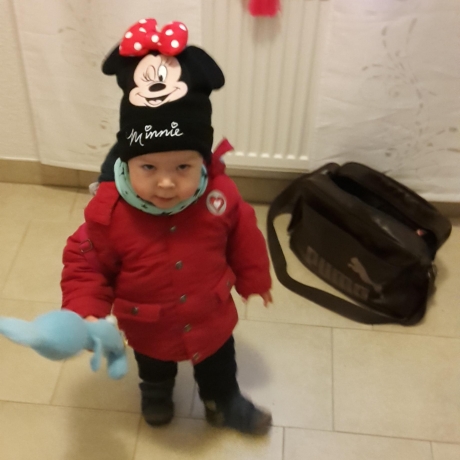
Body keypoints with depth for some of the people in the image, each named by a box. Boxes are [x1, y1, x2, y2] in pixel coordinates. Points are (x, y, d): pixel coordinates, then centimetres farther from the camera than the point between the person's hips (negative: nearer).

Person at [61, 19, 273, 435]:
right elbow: (86, 265, -17)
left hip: (211, 320, 0)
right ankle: (157, 395, 71)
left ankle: (225, 405, 63)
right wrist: (84, 314, -28)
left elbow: (243, 238, -8)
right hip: (149, 329, 1)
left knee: (219, 371, 29)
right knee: (154, 370, 35)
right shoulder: (108, 212, -32)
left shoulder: (221, 196, -27)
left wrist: (253, 279, 5)